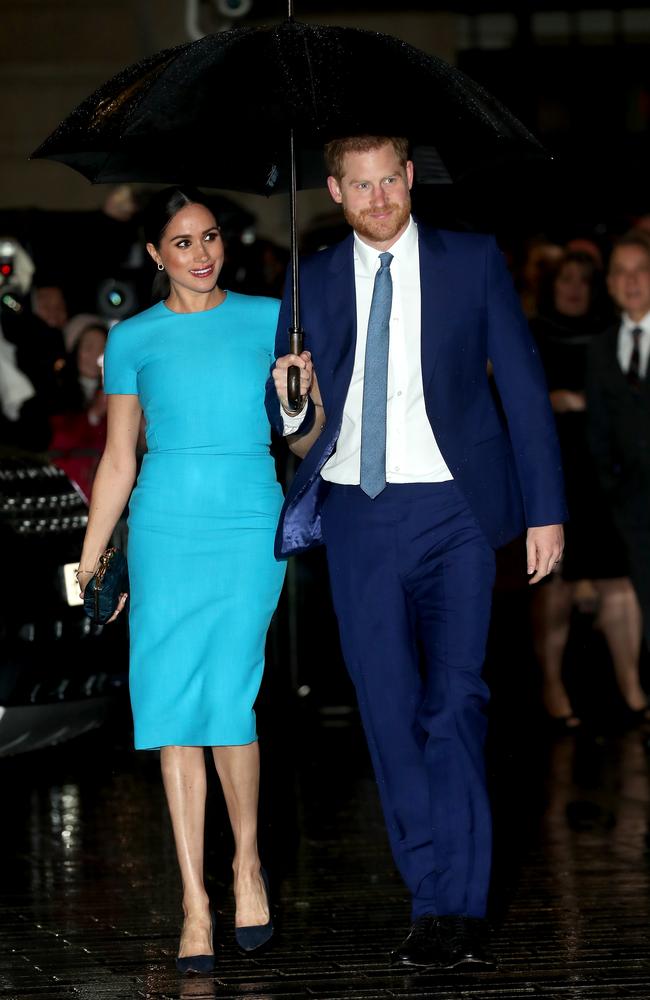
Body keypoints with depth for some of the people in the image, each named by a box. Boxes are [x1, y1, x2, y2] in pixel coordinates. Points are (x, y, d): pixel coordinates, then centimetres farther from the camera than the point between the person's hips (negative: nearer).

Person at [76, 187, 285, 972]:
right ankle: (196, 904, 2)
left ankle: (247, 860, 14)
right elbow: (118, 461, 11)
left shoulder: (267, 320, 7)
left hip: (250, 528, -1)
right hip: (164, 529, 1)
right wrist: (88, 564, 8)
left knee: (228, 701, -11)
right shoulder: (134, 339, 8)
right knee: (173, 708, -3)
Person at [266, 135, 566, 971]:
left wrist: (545, 511, 0)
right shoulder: (313, 282, 10)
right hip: (357, 516, 2)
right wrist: (296, 413, -10)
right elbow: (295, 430, 14)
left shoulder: (473, 261, 4)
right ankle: (442, 901, 9)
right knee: (389, 710, 1)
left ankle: (450, 910, -12)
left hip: (452, 508, -2)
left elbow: (523, 385, 5)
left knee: (455, 699, -12)